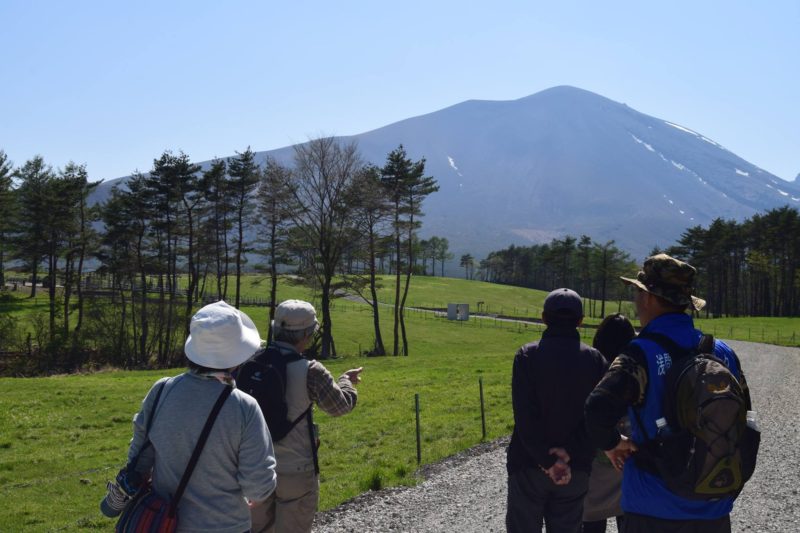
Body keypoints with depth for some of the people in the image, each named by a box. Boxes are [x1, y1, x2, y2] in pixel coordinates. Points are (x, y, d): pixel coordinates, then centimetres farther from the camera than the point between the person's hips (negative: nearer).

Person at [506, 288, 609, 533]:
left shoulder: (528, 355, -9)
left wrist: (547, 460, -12)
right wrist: (570, 452, -13)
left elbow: (525, 417, -16)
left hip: (529, 466, -2)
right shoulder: (595, 360, -1)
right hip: (576, 470, 2)